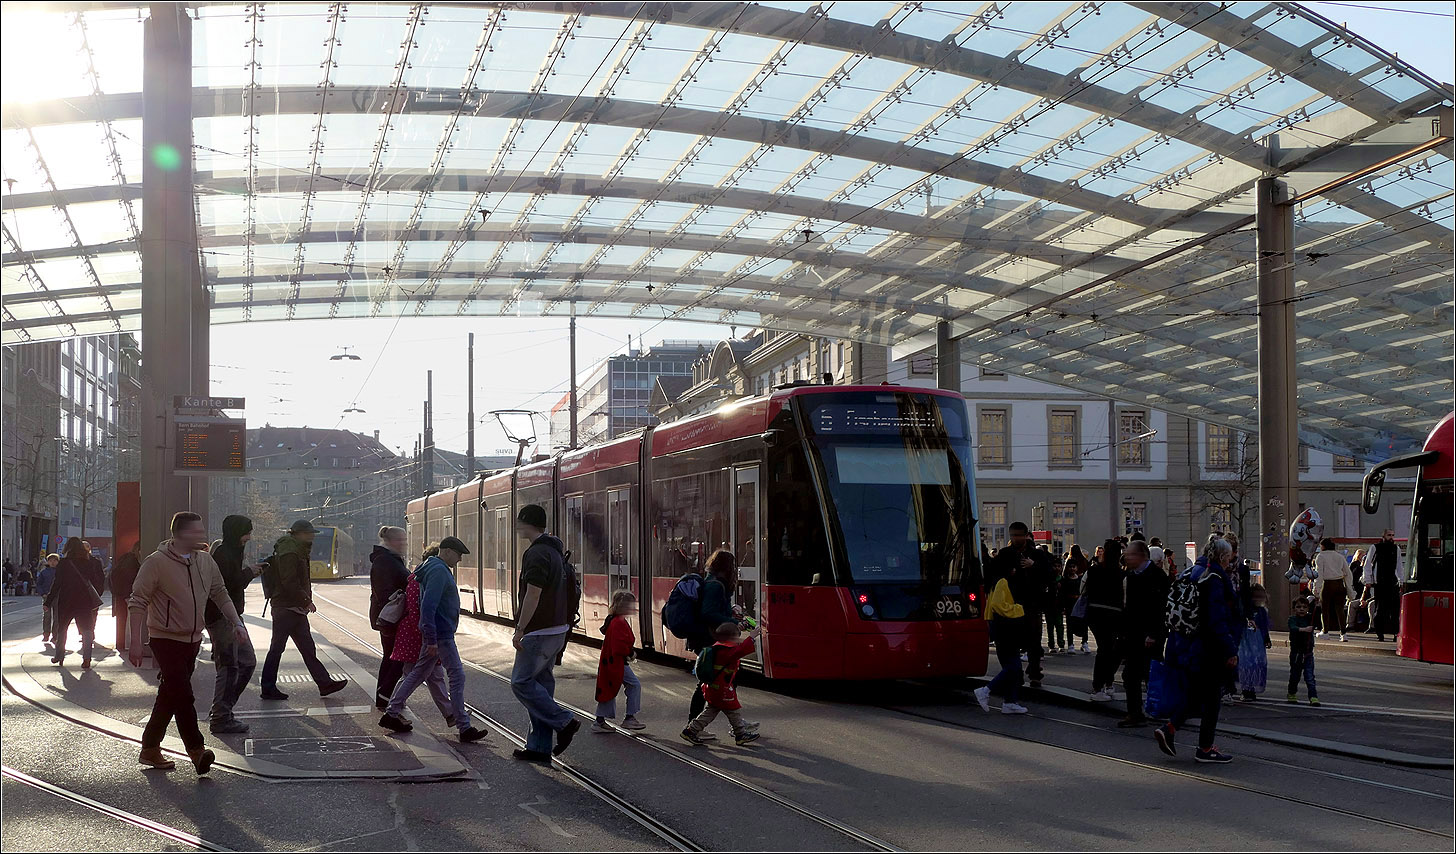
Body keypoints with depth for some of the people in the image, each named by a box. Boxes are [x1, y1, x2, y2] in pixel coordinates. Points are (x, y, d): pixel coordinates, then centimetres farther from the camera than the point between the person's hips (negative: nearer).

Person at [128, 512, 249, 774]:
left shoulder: (205, 561, 6)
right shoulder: (156, 562, -13)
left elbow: (220, 594, 16)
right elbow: (138, 602, -13)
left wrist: (237, 623, 6)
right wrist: (135, 642, -17)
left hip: (193, 640, 7)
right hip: (166, 640, -7)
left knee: (169, 696, 13)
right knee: (182, 694, -15)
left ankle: (150, 749, 23)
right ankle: (196, 750, -11)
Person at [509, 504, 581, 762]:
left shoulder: (537, 554, -16)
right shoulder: (554, 550, 14)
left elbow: (533, 595, -21)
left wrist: (519, 629, -17)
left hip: (539, 631, -10)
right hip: (557, 628, 10)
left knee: (521, 682, -3)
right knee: (541, 684, 11)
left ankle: (564, 722, -6)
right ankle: (539, 747, 12)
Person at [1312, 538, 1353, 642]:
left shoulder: (1320, 556, -1)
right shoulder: (1340, 556, 12)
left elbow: (1319, 574, -7)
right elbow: (1347, 573, 12)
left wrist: (1317, 589, -7)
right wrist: (1349, 588, 15)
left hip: (1327, 585, -4)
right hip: (1340, 585, 4)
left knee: (1325, 608, 12)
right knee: (1340, 609, 3)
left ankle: (1326, 632, 20)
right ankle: (1343, 633, -7)